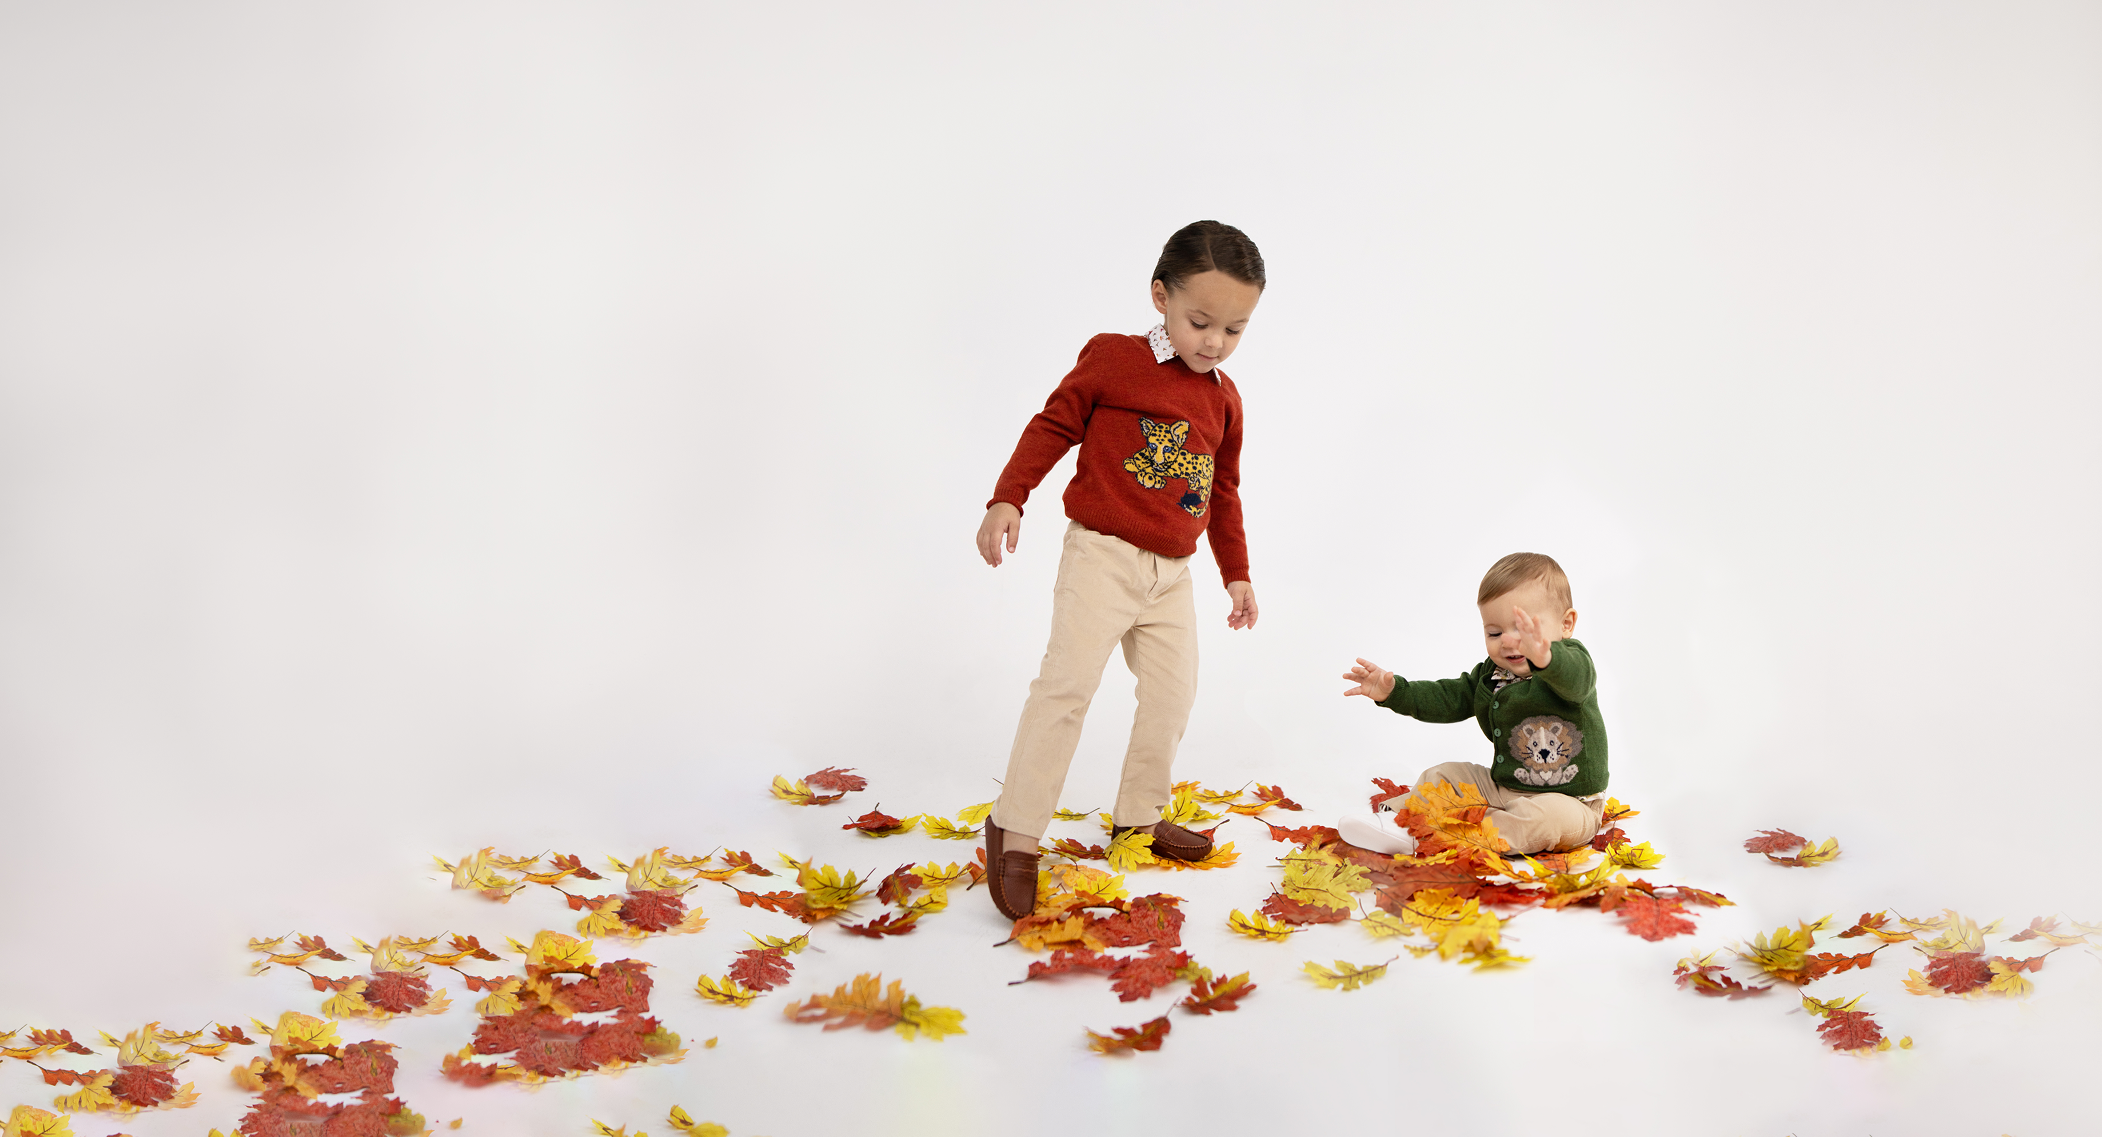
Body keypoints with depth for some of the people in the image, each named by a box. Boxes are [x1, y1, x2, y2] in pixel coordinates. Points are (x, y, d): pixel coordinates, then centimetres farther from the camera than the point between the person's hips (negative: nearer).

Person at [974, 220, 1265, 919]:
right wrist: (1006, 499, -14)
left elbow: (1224, 492, 20)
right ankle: (1016, 830, -11)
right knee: (1068, 682, -16)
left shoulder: (1223, 398, 10)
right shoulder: (1113, 360, -6)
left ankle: (1139, 815, 26)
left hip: (1171, 574, 6)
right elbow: (1053, 427, -3)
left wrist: (1236, 572, 22)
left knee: (1172, 693, 9)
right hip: (1102, 555, -6)